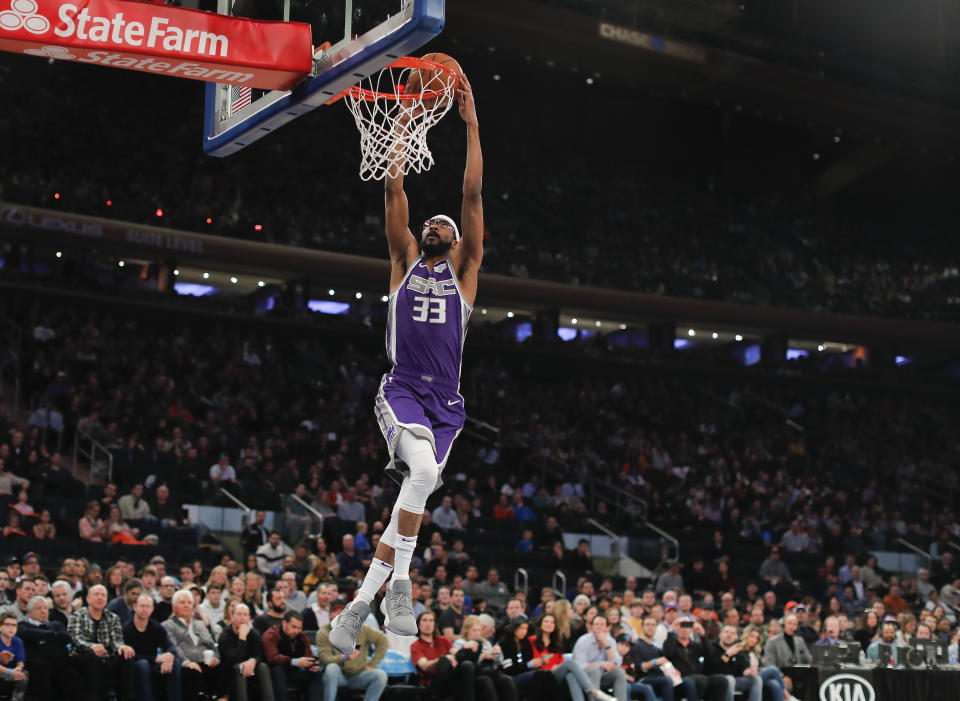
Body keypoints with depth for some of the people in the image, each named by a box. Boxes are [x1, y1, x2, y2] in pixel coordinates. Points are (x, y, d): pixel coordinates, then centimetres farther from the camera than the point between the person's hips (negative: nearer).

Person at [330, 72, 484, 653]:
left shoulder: (464, 269, 14)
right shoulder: (405, 261, 14)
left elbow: (473, 194, 7)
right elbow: (394, 191, 7)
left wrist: (472, 123, 2)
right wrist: (406, 123, 4)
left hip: (447, 401, 2)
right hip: (402, 390, -2)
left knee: (415, 492, -3)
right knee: (424, 471, -29)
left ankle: (362, 602, 6)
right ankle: (399, 580, -20)